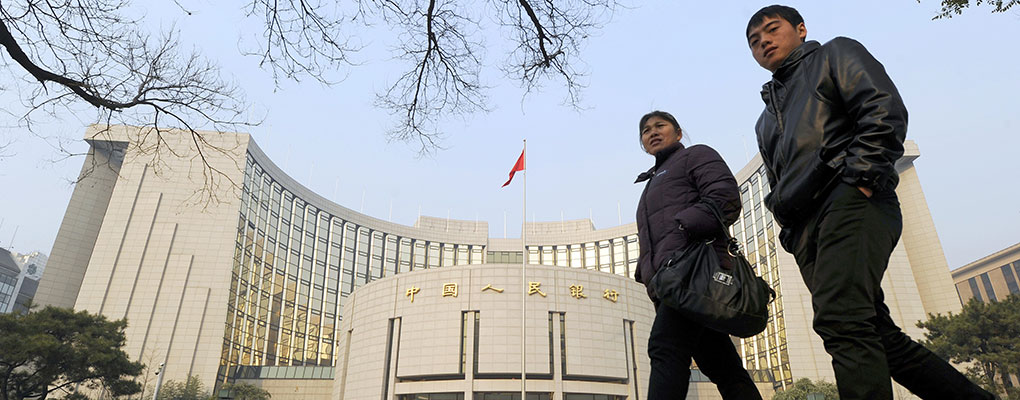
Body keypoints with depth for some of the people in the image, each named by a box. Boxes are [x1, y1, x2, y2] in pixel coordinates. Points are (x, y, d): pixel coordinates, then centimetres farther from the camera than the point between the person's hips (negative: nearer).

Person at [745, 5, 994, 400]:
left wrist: (859, 178, -14)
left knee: (839, 320, -25)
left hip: (849, 201, -7)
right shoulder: (767, 120, 33)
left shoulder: (834, 54, 16)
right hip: (806, 231, 7)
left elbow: (883, 109, -2)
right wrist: (794, 234, 12)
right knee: (879, 334, 3)